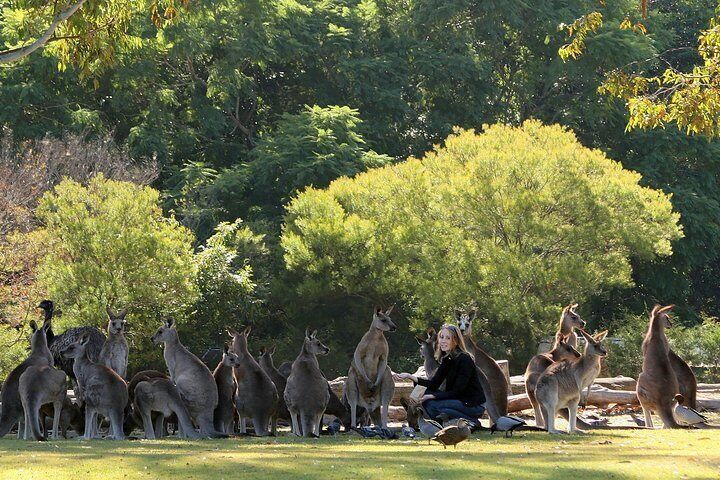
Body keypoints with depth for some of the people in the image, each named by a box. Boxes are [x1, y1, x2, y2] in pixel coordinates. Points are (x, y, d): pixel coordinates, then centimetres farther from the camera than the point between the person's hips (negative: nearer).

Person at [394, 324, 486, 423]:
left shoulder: (464, 359, -18)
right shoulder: (447, 359, 7)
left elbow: (457, 392, -19)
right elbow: (434, 384, 3)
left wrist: (432, 396, -19)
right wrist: (410, 376, -8)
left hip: (473, 405, -8)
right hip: (458, 401, 8)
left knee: (432, 404, -22)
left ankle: (471, 422, -11)